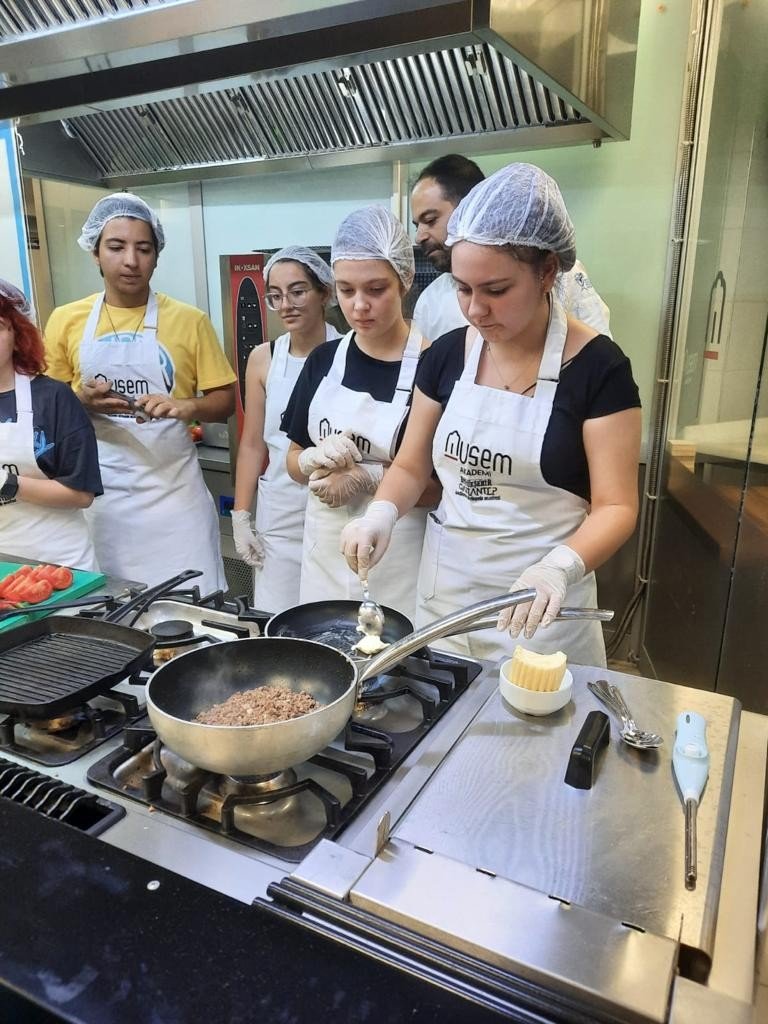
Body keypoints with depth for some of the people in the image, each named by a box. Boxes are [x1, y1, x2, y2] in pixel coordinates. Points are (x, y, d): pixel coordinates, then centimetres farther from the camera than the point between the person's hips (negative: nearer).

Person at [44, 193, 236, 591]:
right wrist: (81, 401, -8)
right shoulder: (65, 320, 5)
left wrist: (186, 406, -19)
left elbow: (225, 400, 1)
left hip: (171, 489, -1)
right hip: (98, 493, 2)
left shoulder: (189, 320, -1)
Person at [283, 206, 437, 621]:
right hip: (325, 549, 5)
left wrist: (369, 477, -21)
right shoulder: (324, 360, 3)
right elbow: (293, 459, 11)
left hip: (397, 559, -4)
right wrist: (315, 460, -10)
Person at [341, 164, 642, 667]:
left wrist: (559, 567, -30)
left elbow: (615, 507, -11)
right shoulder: (447, 354, 0)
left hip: (539, 605, -3)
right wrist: (381, 514, -13)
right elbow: (411, 466, 8)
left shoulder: (599, 367, -12)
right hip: (444, 587, 4)